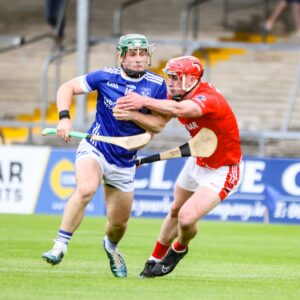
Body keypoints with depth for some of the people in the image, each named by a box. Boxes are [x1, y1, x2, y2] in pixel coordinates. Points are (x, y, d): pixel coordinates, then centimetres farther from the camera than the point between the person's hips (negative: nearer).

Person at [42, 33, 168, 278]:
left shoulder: (157, 85, -5)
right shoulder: (106, 77, -8)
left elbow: (158, 125, -7)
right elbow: (67, 88, -1)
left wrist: (133, 114, -24)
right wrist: (64, 118, -17)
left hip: (124, 161, 3)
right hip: (94, 149, -3)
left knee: (119, 222, 11)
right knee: (86, 189, -35)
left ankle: (111, 246, 48)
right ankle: (60, 247, -31)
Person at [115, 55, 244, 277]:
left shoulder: (208, 98, -34)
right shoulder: (178, 97, -7)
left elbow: (179, 110, -54)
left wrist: (145, 101, -57)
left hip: (222, 171, -8)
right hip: (198, 163, 8)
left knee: (187, 218, -17)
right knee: (175, 211, 20)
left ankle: (179, 249, 16)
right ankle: (155, 260, 40)